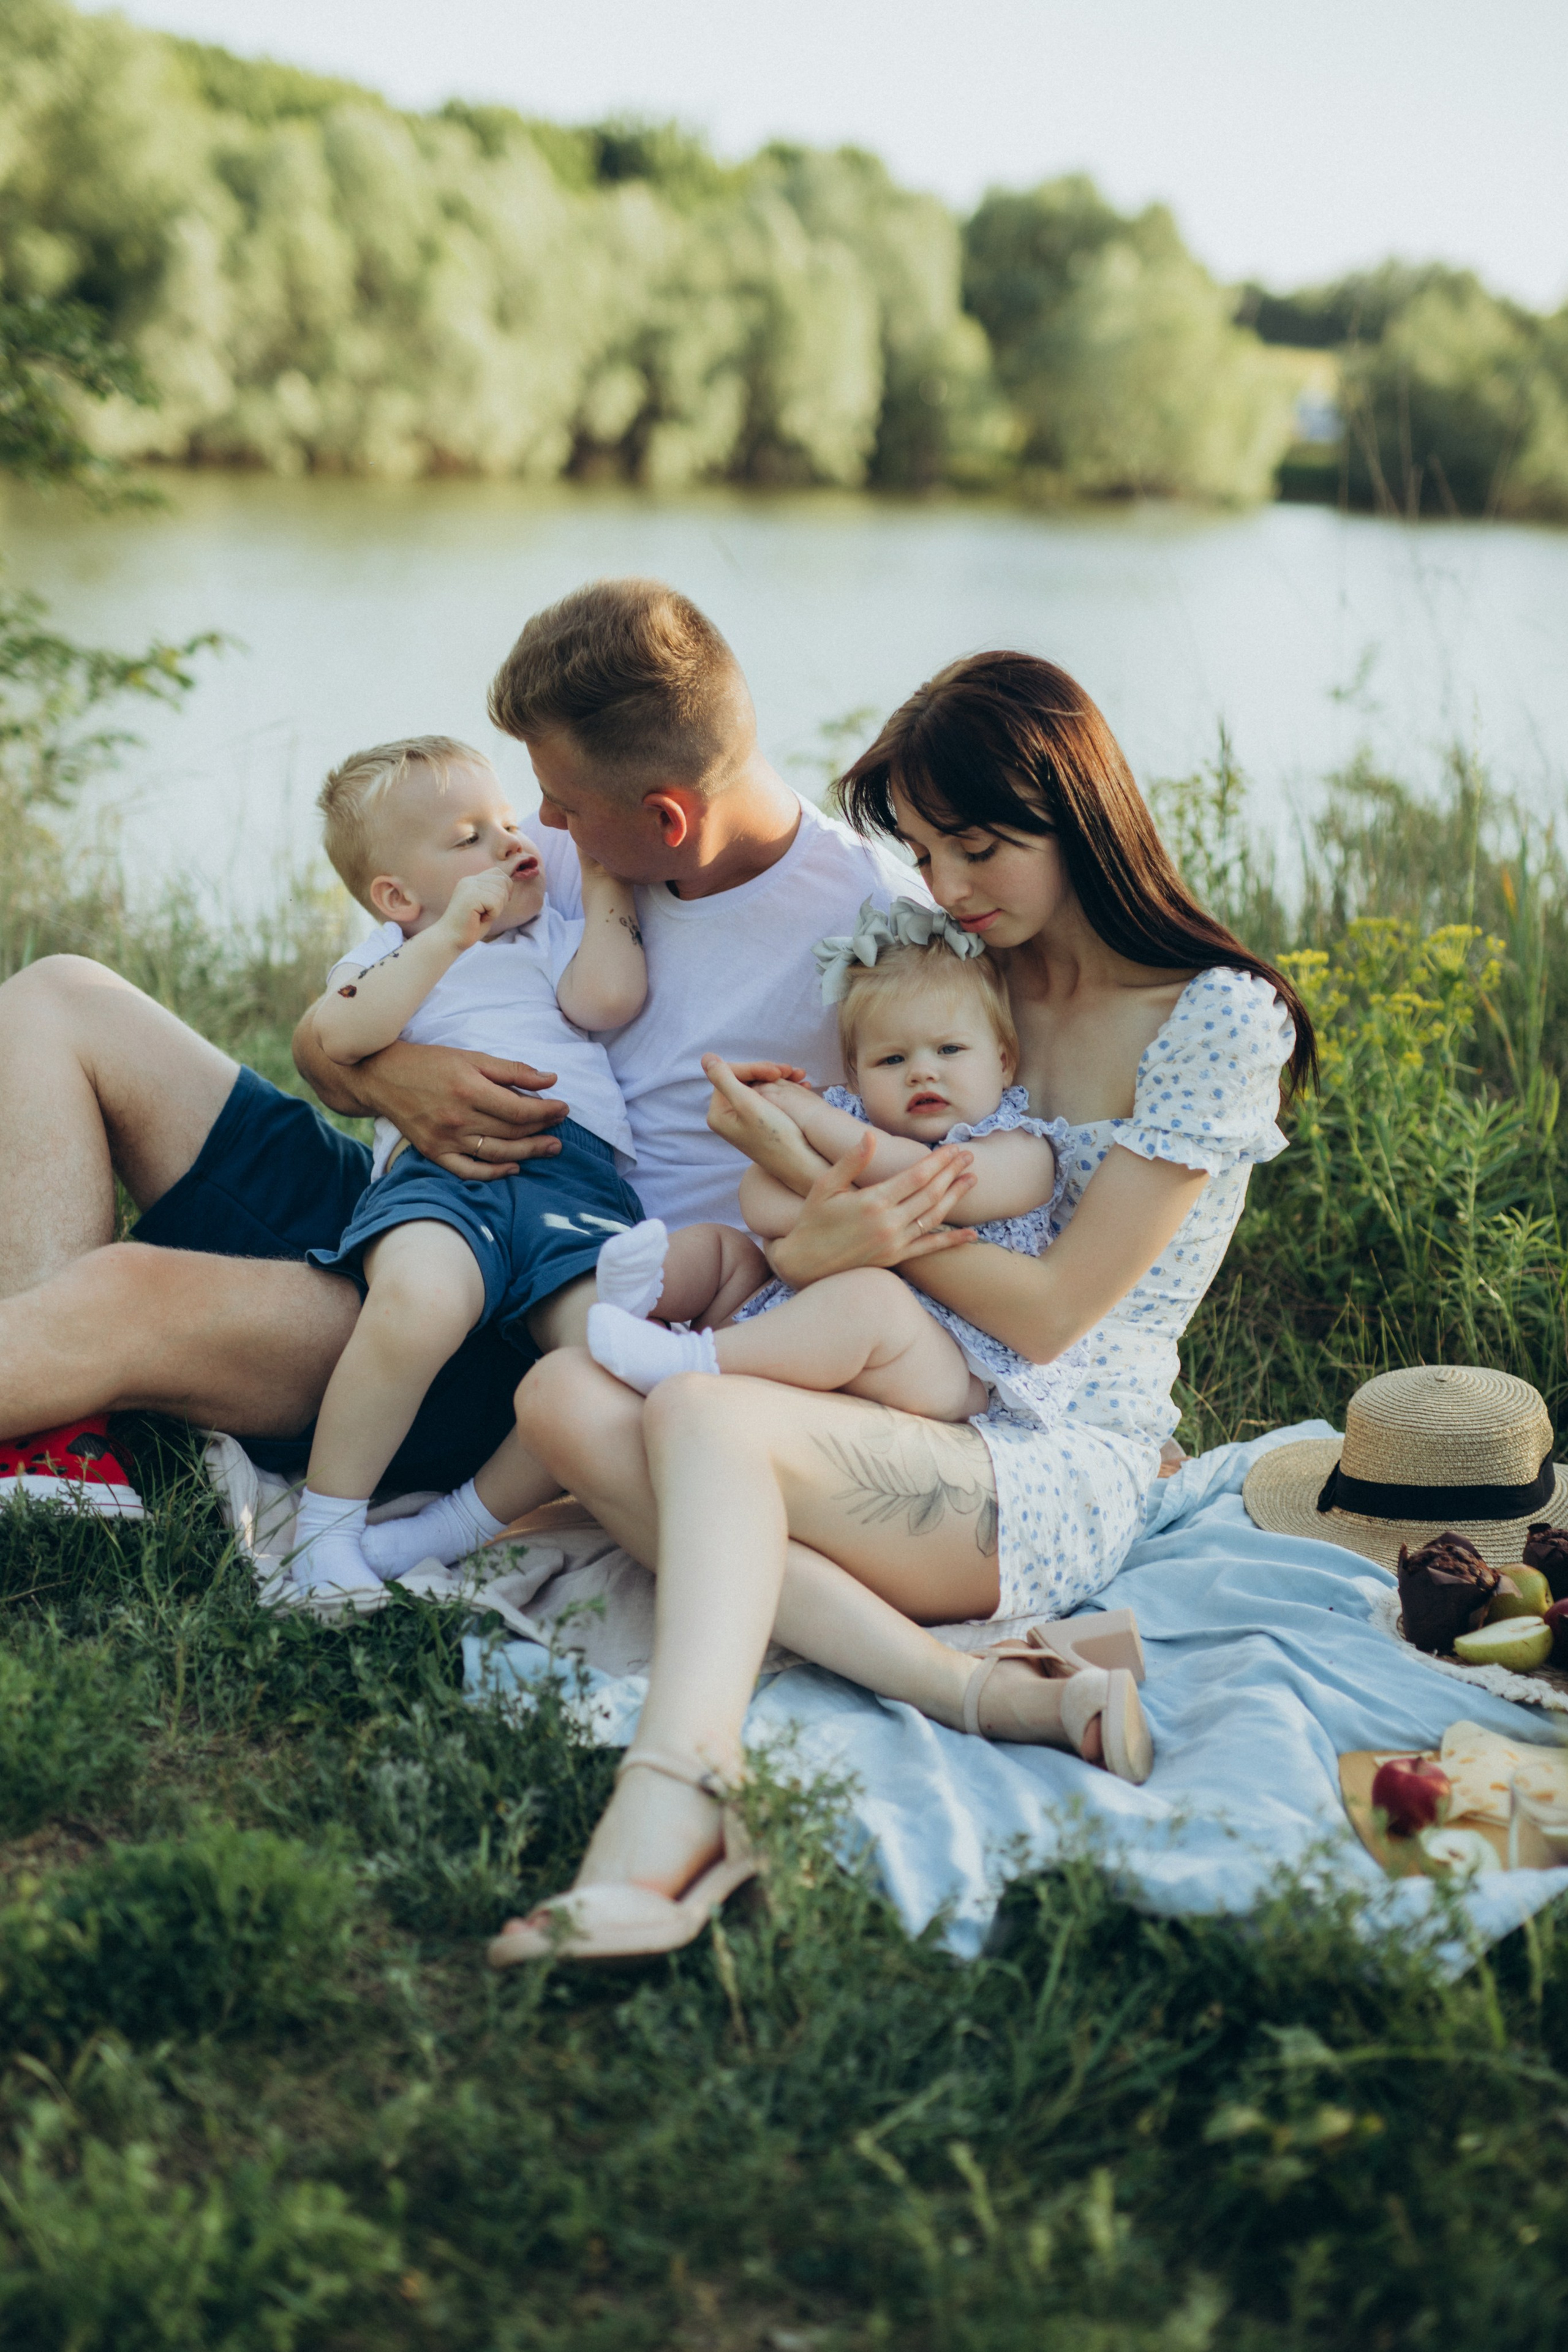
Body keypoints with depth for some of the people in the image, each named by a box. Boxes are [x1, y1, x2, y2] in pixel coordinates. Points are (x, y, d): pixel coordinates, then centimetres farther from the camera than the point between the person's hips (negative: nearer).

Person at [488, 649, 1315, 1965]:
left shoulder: (1217, 1019, -4)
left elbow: (1048, 1313, -9)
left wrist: (815, 1172, -7)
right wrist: (809, 1247, -9)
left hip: (1060, 1473, -7)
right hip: (897, 1425, 7)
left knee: (700, 1416, -32)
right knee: (566, 1393, -22)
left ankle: (668, 1820, -52)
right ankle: (970, 1684, -32)